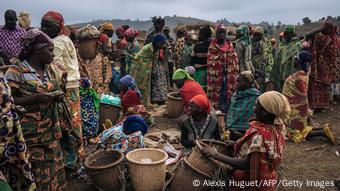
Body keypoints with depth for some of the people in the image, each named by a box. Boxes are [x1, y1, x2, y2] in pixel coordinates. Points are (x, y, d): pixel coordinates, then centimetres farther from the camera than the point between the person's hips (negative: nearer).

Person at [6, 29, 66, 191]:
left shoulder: (46, 69, 10)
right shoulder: (16, 71, -12)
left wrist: (56, 96, 0)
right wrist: (36, 98, -22)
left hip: (51, 131, 7)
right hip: (31, 135, -6)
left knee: (54, 170, 14)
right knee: (36, 174, 4)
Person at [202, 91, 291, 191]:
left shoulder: (259, 134, -30)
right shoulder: (276, 128, -4)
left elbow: (247, 164, -34)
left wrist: (217, 155, -34)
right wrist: (236, 144, 4)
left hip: (251, 183, -8)